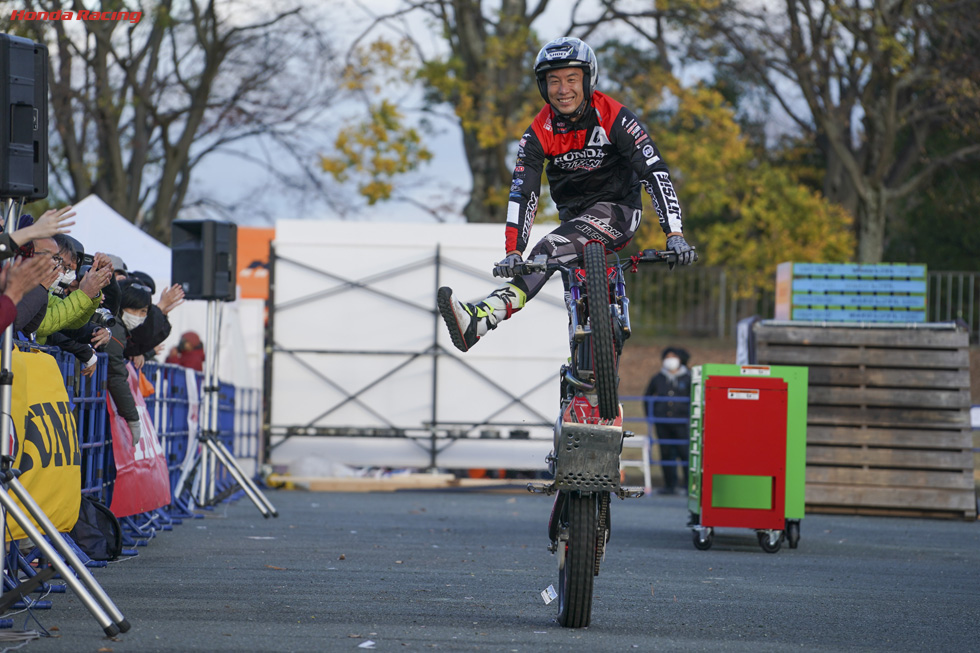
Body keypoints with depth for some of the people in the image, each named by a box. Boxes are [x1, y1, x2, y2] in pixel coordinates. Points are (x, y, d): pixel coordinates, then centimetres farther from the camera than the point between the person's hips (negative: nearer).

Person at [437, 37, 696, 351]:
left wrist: (674, 235, -31)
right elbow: (522, 193, -15)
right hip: (574, 216, 7)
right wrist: (513, 252, -28)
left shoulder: (614, 118, -17)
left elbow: (656, 173, -21)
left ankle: (481, 319, -44)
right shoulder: (539, 133, -8)